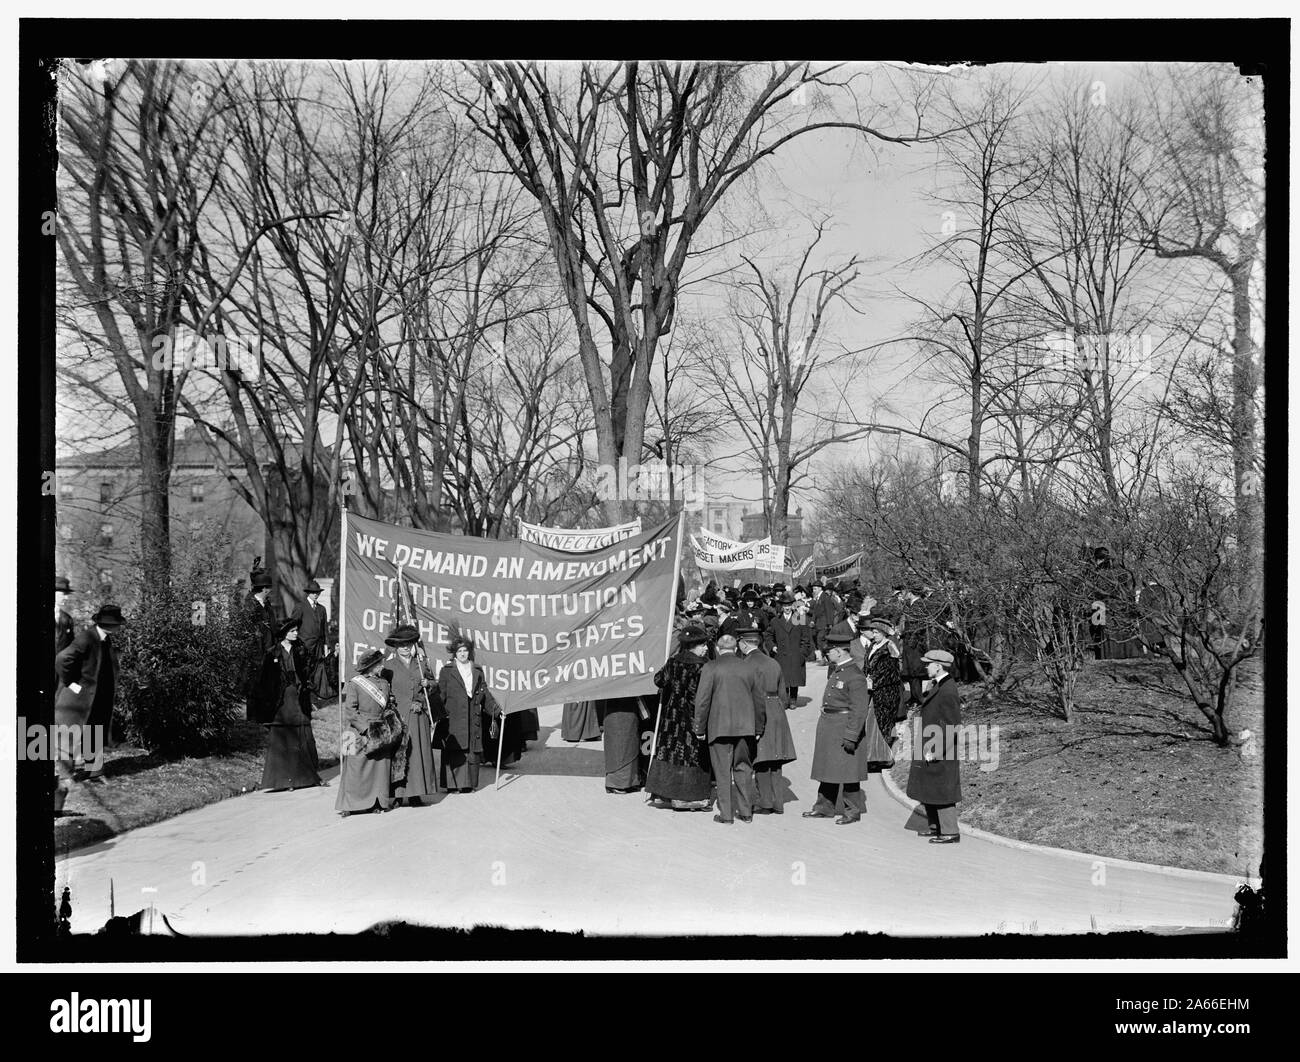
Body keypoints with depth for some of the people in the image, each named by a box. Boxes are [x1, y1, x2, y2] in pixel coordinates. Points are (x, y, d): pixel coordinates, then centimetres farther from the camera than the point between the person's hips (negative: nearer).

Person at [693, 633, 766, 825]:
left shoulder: (710, 668, -6)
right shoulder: (749, 669, 6)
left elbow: (702, 700, -8)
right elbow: (760, 701, 11)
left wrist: (700, 729, 0)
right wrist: (758, 729, 21)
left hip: (720, 727, -3)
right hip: (745, 727, 3)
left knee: (723, 771, 4)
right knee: (743, 769, 14)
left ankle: (726, 814, 7)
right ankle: (746, 812, 17)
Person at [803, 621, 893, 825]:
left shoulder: (855, 677, -19)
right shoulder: (835, 670, 8)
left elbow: (859, 710, -21)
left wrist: (851, 737, -22)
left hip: (844, 728, -9)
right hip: (828, 725, 9)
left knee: (847, 772, 0)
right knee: (827, 767, 16)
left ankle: (853, 810, 12)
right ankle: (825, 806, 26)